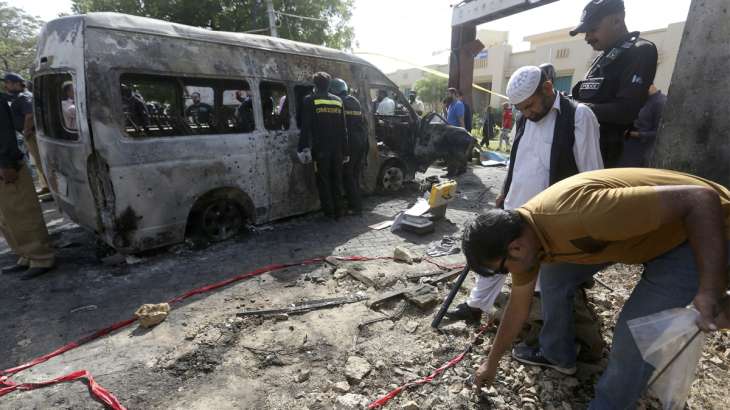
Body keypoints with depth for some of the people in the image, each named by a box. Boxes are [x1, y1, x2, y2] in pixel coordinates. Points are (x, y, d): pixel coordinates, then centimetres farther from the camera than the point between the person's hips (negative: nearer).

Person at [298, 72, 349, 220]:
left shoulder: (310, 101, -2)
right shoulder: (338, 101, 11)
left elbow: (306, 127, -8)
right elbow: (343, 128, 11)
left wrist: (302, 148, -5)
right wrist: (345, 151, 14)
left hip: (320, 149, -4)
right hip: (337, 149, 4)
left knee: (323, 181, 4)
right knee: (336, 181, 13)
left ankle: (329, 212, 5)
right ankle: (338, 212, 18)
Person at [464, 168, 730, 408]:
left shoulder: (576, 215, -40)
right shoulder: (522, 233, -10)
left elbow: (701, 198, -32)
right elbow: (518, 308, 3)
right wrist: (492, 363, 13)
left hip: (702, 228, -7)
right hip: (640, 223, 7)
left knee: (633, 332, -13)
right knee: (554, 278, 6)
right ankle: (557, 355, 28)